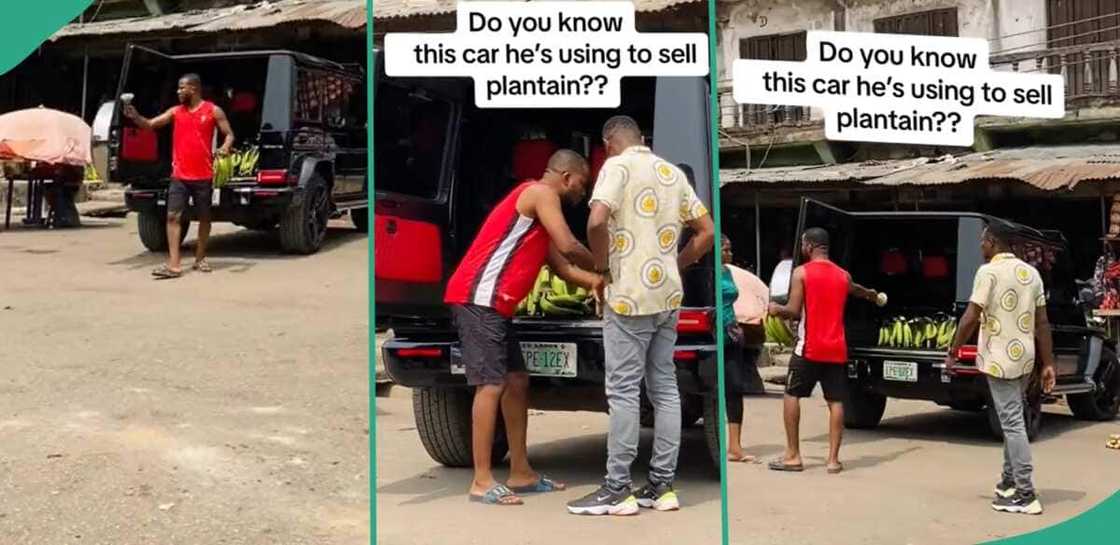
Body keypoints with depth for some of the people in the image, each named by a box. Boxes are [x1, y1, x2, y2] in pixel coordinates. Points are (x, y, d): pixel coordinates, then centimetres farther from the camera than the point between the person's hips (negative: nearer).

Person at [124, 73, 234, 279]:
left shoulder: (213, 111, 0)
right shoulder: (175, 112, 8)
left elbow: (229, 133, 2)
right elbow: (150, 124, 6)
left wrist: (226, 147, -19)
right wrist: (135, 117, -12)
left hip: (203, 176, -2)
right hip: (179, 176, 2)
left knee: (204, 217, 10)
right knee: (173, 216, -8)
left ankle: (200, 259, 26)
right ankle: (173, 265, -12)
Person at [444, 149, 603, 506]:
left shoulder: (537, 203, 26)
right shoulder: (541, 193, -5)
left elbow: (561, 266, 23)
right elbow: (569, 246, -14)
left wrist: (595, 280, 10)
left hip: (493, 303, 11)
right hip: (478, 298, -11)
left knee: (517, 382, 13)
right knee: (492, 384, -12)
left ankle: (521, 473, 18)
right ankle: (482, 482, -11)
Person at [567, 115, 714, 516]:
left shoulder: (618, 166, -7)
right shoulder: (672, 172, 14)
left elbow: (596, 222, -23)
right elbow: (707, 232, 13)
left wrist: (602, 265, -7)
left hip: (629, 296, -7)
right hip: (668, 296, 7)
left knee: (623, 392, -4)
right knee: (664, 388, 10)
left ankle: (617, 490, -1)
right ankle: (662, 486, 13)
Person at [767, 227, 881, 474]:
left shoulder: (801, 273, -6)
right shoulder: (843, 275, 11)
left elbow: (793, 312, -12)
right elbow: (855, 290, 36)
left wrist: (776, 309, 10)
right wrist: (871, 295, 59)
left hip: (810, 348, -4)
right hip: (836, 350, 4)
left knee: (792, 395, 7)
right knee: (836, 402, 5)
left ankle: (793, 456, 5)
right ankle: (833, 459, 2)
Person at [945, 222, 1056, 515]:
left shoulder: (989, 271, -11)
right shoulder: (1031, 273, 11)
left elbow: (970, 318, -15)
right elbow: (1042, 323, 10)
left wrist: (952, 353, -5)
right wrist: (1048, 364, 12)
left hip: (1000, 358, -7)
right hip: (1025, 357, 7)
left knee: (1012, 424, -7)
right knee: (1012, 419, 20)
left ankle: (1025, 495, -8)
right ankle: (1009, 482, 28)